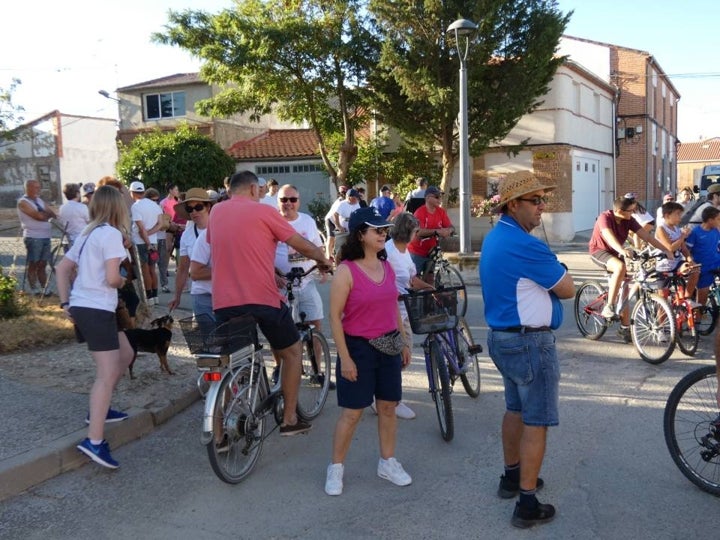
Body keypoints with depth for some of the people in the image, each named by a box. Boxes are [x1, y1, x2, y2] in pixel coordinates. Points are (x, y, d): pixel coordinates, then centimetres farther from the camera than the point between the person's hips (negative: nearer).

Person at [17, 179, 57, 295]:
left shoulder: (40, 200, 18)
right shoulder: (23, 202, -5)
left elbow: (52, 214, 9)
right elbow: (38, 216, -15)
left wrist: (43, 214, -10)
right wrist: (48, 215, 1)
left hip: (45, 236, 6)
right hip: (33, 237, -6)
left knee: (42, 265, 9)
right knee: (33, 265, -1)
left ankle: (43, 288, 12)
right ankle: (34, 290, 2)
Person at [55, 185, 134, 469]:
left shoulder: (87, 234, 16)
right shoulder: (111, 233, -11)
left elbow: (62, 268, 16)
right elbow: (112, 278, -20)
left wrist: (65, 303, 14)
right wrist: (123, 281, 2)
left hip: (81, 307, 10)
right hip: (97, 310, -10)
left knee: (125, 355, 23)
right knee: (107, 374, -10)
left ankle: (100, 409, 29)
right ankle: (94, 442, -14)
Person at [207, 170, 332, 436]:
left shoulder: (216, 212, 11)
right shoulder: (263, 211, -3)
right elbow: (305, 246, 0)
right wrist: (323, 259, 21)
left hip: (223, 303, 4)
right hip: (262, 299, -4)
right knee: (292, 351, 16)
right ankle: (289, 419, 19)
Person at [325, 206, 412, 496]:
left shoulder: (387, 267, 5)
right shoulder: (346, 271, -14)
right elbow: (335, 317, -14)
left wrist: (404, 343, 13)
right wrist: (345, 357, -16)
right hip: (358, 347, -6)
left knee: (388, 407, 13)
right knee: (352, 412, 2)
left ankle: (388, 462, 29)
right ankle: (336, 467, 18)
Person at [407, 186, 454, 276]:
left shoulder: (441, 212, 0)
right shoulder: (420, 212, -18)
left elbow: (451, 227, -5)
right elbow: (419, 232, -30)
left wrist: (448, 230, -29)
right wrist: (437, 231, -40)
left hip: (430, 252, 6)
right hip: (417, 252, -5)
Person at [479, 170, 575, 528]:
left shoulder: (494, 238, 9)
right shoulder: (526, 245, -23)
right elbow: (567, 289, -13)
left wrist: (547, 275, 2)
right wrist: (557, 274, 8)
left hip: (502, 337, 10)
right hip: (530, 343, -10)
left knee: (515, 410, 22)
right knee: (537, 422, 0)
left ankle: (512, 476, 36)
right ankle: (527, 505, 6)